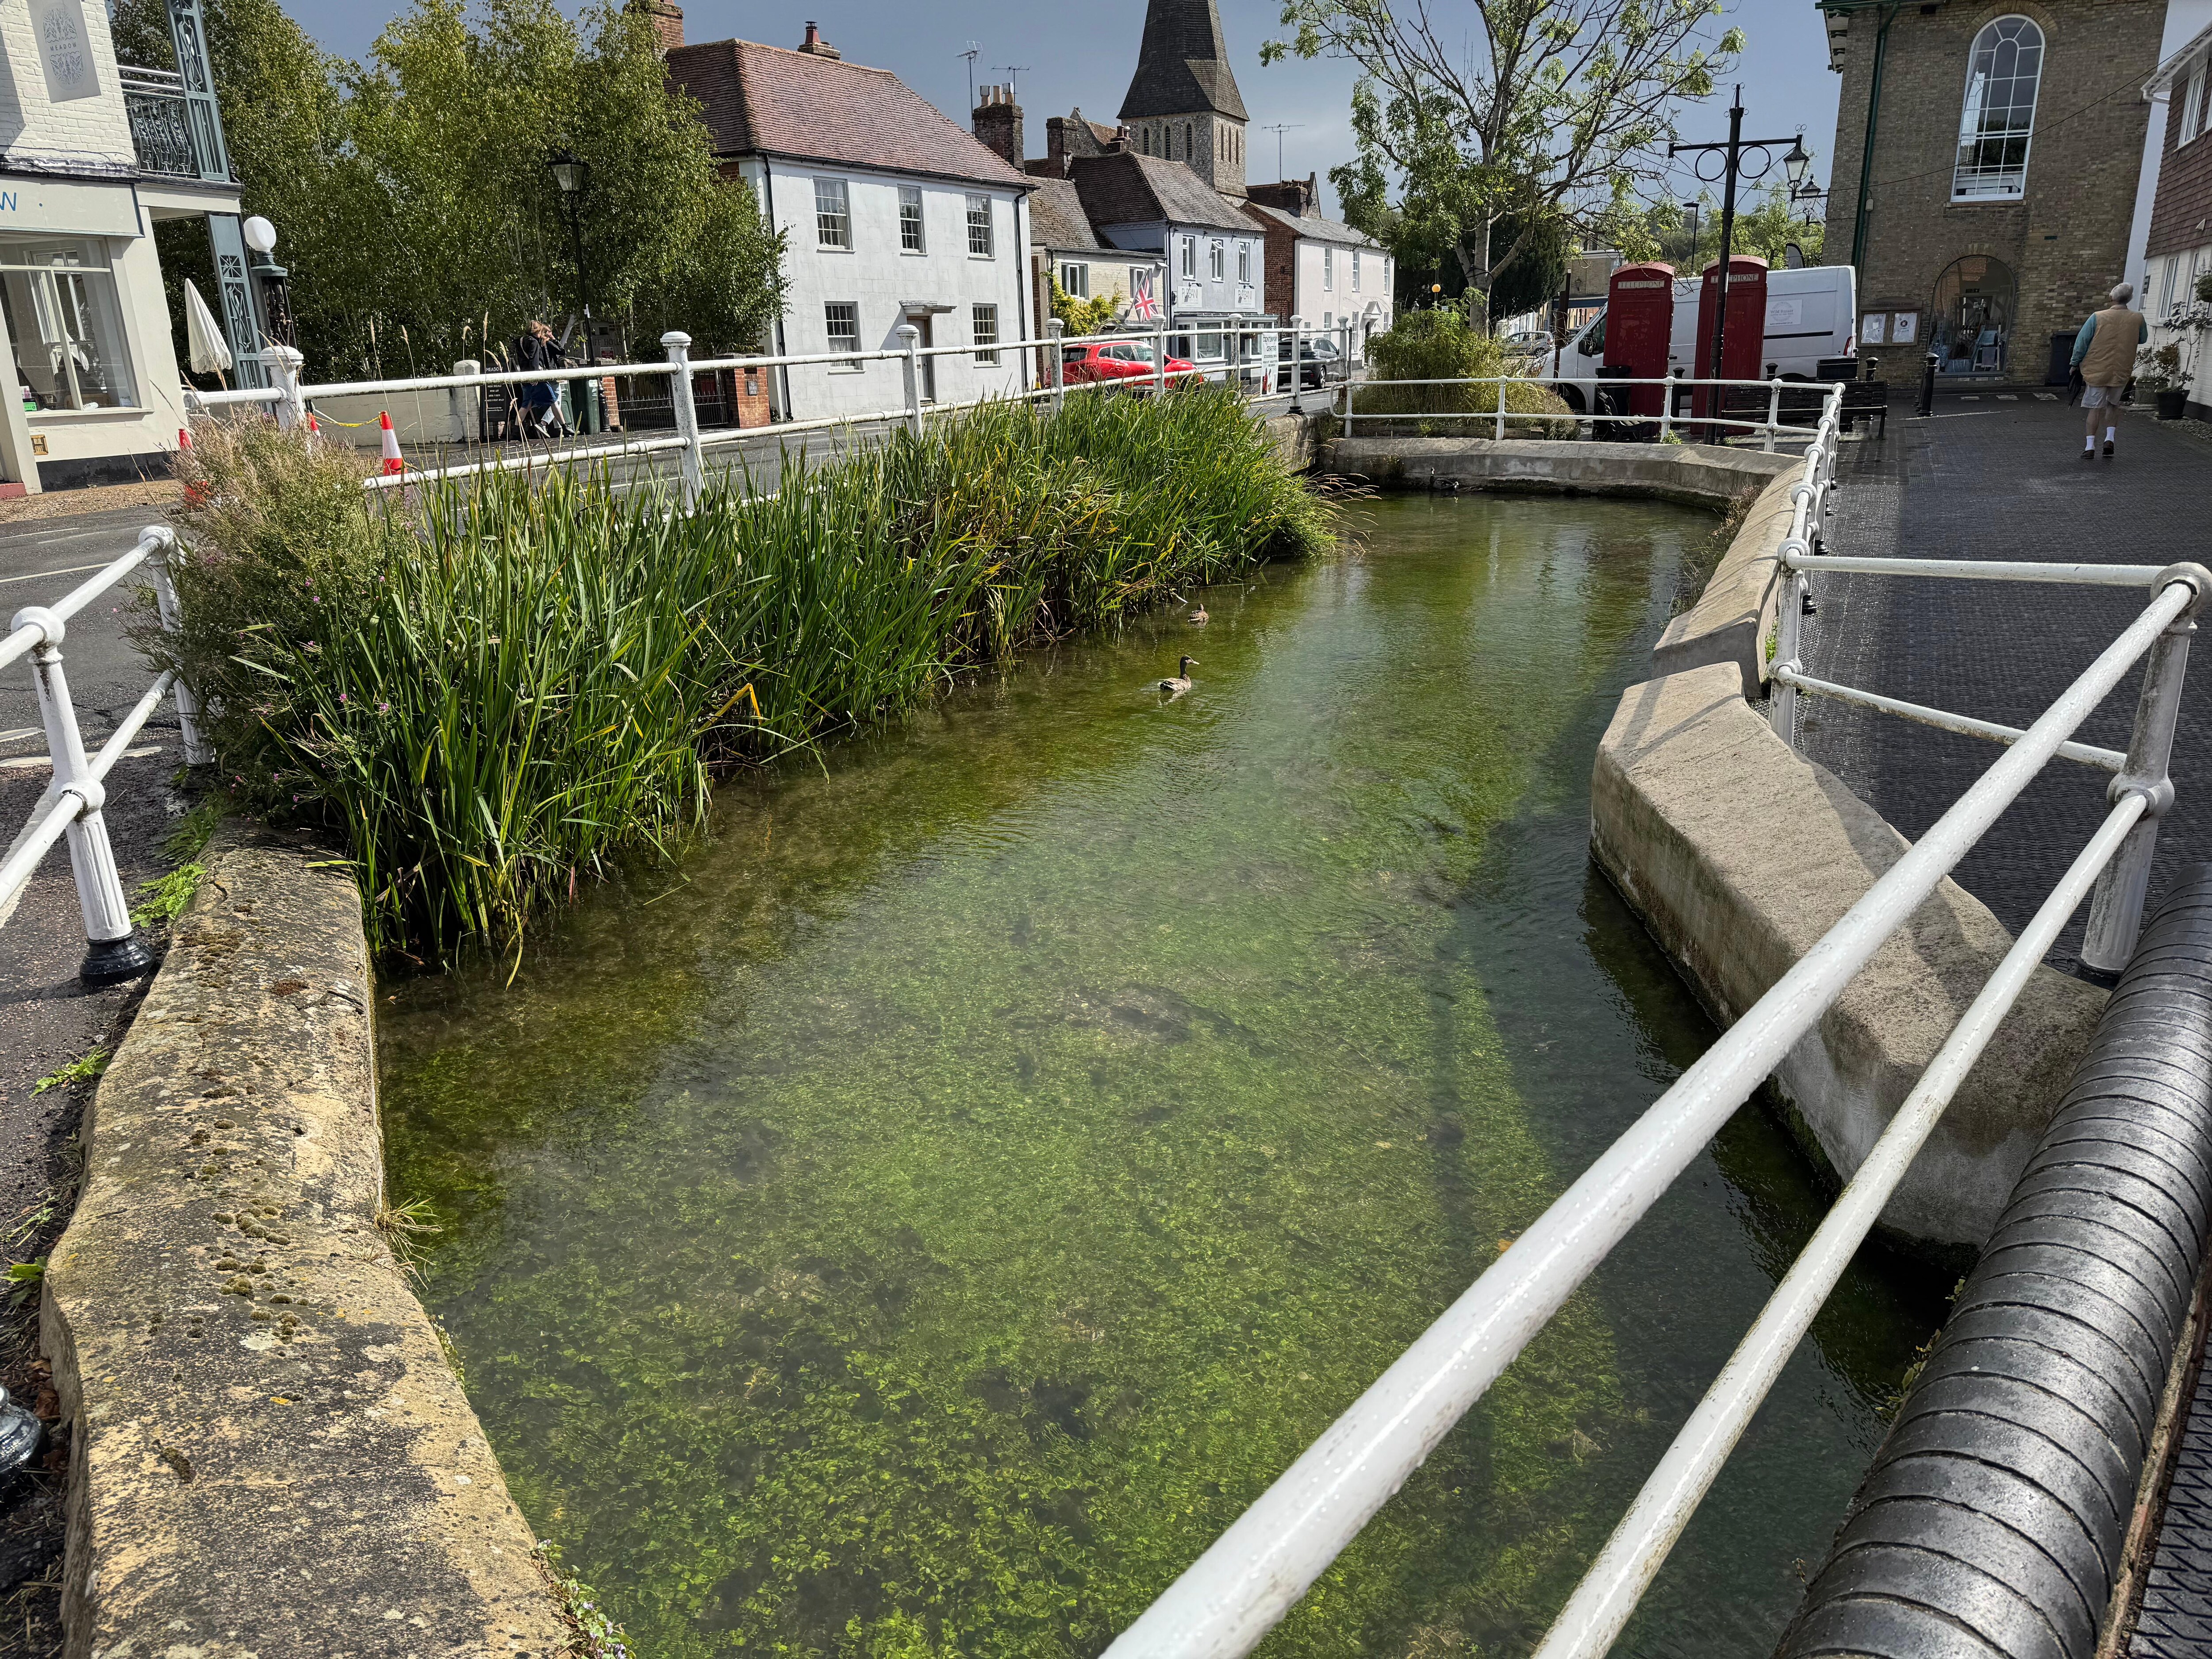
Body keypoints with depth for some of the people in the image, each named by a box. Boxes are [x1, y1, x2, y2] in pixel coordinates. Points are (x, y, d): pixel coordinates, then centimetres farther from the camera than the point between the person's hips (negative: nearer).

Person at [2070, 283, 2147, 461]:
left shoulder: (2097, 317, -11)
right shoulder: (2138, 319, -4)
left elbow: (2081, 343, -6)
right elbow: (2143, 339, 14)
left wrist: (2076, 364, 6)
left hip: (2097, 371, -2)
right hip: (2122, 372, 2)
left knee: (2095, 408, 4)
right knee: (2113, 405, 22)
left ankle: (2089, 447, -2)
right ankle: (2110, 438, 9)